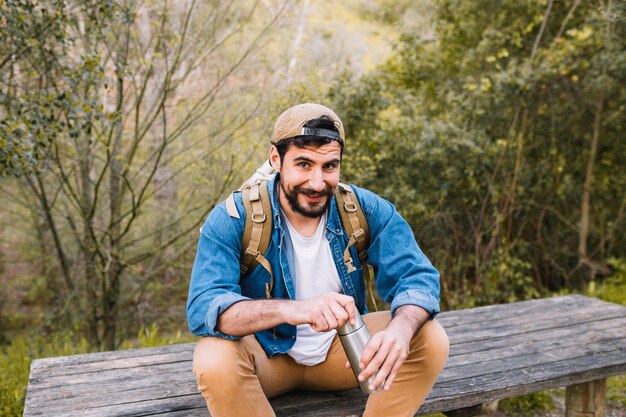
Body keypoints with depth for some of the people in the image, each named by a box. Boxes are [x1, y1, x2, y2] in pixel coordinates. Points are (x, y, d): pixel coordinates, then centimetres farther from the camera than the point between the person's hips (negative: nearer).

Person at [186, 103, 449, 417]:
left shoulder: (365, 210, -12)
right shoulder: (233, 219, -20)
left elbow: (418, 278, -16)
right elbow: (202, 308, -31)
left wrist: (401, 328, -41)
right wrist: (291, 309, -50)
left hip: (342, 346, 3)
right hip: (267, 353, -2)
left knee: (430, 340, -18)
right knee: (215, 361, -34)